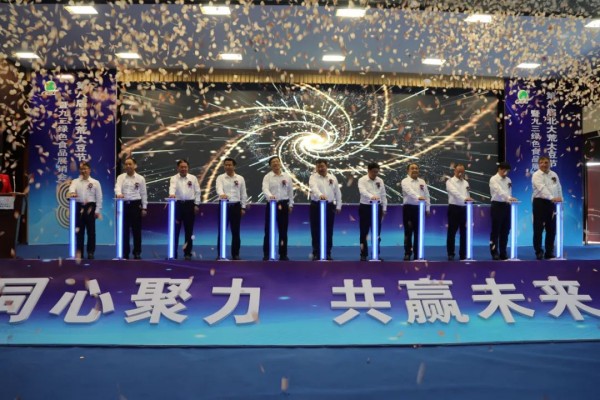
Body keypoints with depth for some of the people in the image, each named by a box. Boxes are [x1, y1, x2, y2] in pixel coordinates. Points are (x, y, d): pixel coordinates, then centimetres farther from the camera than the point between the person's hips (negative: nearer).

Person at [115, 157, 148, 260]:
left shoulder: (140, 178, 2)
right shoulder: (121, 177, 5)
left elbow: (143, 194, 4)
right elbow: (117, 187, -14)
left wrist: (144, 208, 0)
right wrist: (119, 193, -37)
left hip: (136, 205, -1)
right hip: (124, 205, 1)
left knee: (136, 230, 2)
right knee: (124, 230, 5)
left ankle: (137, 253, 11)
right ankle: (125, 253, 14)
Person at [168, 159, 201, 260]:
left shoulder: (193, 178, 7)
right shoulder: (174, 178, 3)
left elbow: (197, 192, 6)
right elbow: (172, 187, -18)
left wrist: (196, 204, -2)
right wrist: (172, 194, -39)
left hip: (190, 204, 1)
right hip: (177, 204, -1)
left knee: (189, 230, 5)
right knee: (175, 229, 1)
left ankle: (187, 253, 13)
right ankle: (173, 252, 9)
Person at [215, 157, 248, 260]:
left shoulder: (240, 178, 6)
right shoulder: (220, 178, 1)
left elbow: (243, 194, 8)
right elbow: (219, 188, -20)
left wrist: (243, 207, 3)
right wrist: (222, 194, -42)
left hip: (236, 206, 1)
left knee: (235, 232, 5)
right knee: (221, 231, 1)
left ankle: (235, 254, 13)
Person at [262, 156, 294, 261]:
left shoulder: (287, 177, 7)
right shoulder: (267, 177, -3)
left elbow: (290, 191, 12)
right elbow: (265, 189, -19)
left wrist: (290, 204, 9)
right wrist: (270, 196, -39)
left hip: (284, 204, 2)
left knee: (283, 230, 6)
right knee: (268, 230, 0)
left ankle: (283, 254, 14)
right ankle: (266, 254, 7)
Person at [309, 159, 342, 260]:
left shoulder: (332, 177, 9)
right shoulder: (313, 177, -3)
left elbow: (338, 192, 12)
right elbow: (314, 188, -25)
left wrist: (338, 206, 7)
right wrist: (320, 195, -45)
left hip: (330, 206, 3)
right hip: (316, 206, -3)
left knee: (329, 231, 6)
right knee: (316, 231, 1)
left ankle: (328, 253, 15)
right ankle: (316, 254, 9)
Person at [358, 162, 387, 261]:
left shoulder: (380, 181, 8)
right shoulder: (362, 180, -6)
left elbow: (383, 195, 10)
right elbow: (363, 191, -25)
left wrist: (384, 208, 6)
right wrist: (372, 196, -43)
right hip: (365, 207, -4)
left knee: (377, 232, 8)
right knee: (364, 232, 1)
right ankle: (363, 254, 9)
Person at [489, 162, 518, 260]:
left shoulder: (508, 180, 15)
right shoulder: (493, 179, -7)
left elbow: (509, 192, 18)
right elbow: (499, 191, -23)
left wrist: (510, 200, 2)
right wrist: (509, 198, -37)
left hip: (506, 206, 6)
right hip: (497, 205, -6)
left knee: (505, 231, 8)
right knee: (496, 230, -3)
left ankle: (503, 253, 14)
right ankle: (494, 253, 3)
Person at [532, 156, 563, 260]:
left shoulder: (554, 175, 14)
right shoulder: (536, 175, -7)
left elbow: (559, 188, 15)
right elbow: (542, 188, -22)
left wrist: (560, 200, 4)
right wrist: (552, 198, -34)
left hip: (552, 204, 6)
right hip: (540, 203, -6)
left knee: (551, 230, 8)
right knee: (538, 229, -3)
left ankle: (549, 252, 16)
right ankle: (539, 252, 4)